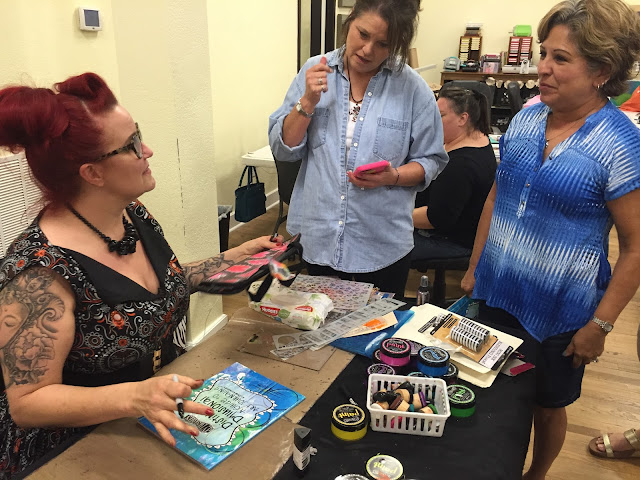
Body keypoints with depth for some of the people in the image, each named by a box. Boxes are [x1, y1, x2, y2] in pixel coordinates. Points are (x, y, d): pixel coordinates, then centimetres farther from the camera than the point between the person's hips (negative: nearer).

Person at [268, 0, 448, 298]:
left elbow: (431, 161, -1)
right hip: (317, 240, 2)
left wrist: (393, 177, -19)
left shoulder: (413, 89, -7)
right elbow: (283, 150, -1)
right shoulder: (315, 72, -1)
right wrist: (308, 102, -16)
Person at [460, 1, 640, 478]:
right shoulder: (526, 119, -1)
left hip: (559, 313, -4)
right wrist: (474, 268, 9)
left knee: (547, 406, 19)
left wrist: (600, 325, -13)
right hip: (495, 295, 5)